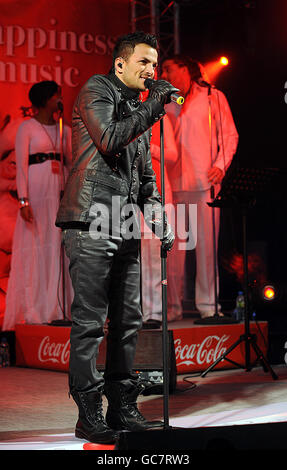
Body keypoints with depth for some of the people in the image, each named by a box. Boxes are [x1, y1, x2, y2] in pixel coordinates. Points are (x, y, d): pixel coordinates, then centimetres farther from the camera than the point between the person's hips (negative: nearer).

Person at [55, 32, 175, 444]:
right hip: (92, 225, -8)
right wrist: (154, 106, -10)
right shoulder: (96, 90, 0)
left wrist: (161, 221, 12)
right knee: (90, 320, -7)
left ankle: (123, 409, 15)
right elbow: (110, 140, -16)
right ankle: (89, 414, -2)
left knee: (128, 321, 7)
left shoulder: (139, 110, 23)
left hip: (126, 229, 8)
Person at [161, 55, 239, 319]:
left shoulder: (213, 97, 8)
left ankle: (208, 303, 4)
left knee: (206, 243, -3)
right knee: (172, 245, -1)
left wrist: (220, 165, -7)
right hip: (172, 184, 3)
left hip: (204, 182, -3)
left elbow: (230, 135, 7)